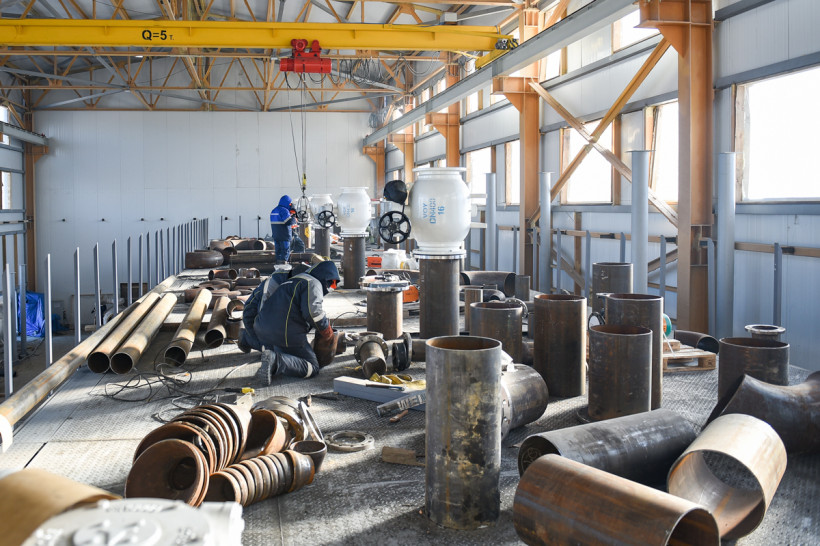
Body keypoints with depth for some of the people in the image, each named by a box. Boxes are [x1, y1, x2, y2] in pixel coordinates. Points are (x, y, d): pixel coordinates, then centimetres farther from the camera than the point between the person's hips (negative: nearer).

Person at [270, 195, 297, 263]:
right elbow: (289, 221, -25)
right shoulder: (284, 210, -15)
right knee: (285, 251, -3)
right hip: (284, 236, -8)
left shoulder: (274, 210, 16)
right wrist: (294, 219, -4)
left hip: (275, 235, 8)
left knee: (278, 251, 13)